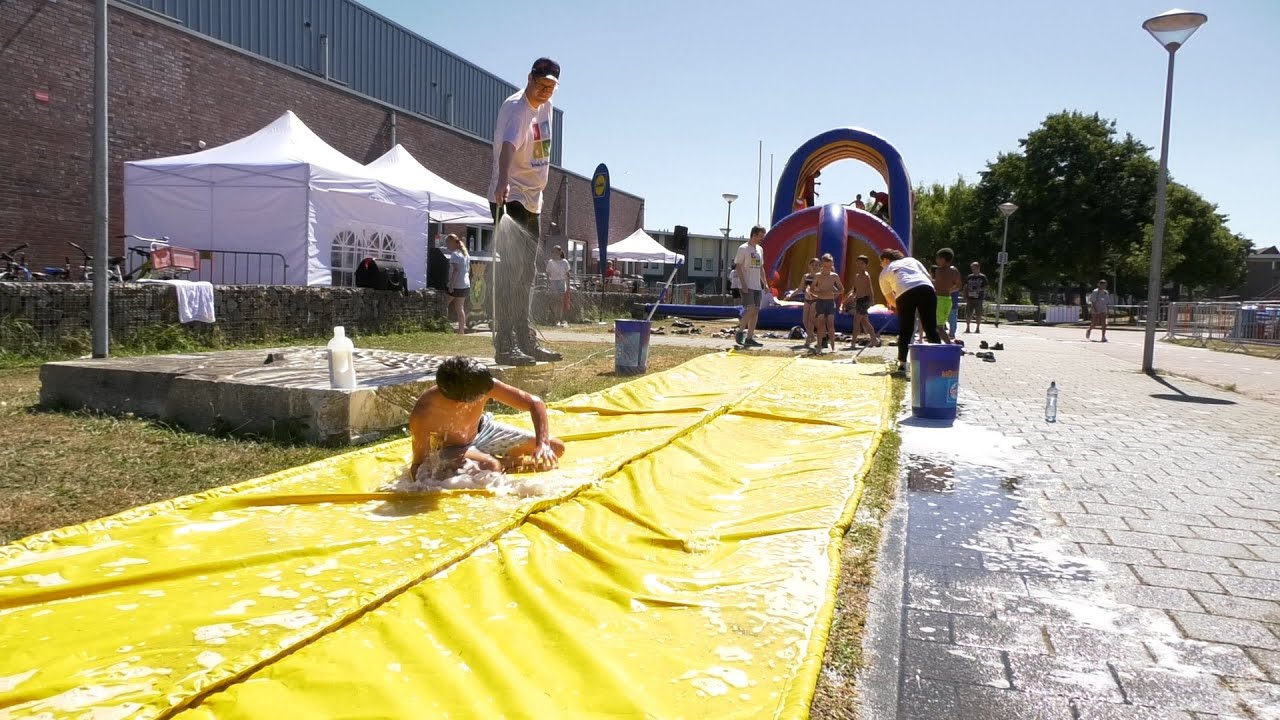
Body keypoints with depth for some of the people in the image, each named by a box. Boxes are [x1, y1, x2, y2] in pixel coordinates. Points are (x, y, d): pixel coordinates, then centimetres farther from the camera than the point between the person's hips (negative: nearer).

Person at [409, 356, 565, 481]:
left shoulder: (483, 386, -32)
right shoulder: (423, 414, -37)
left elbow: (535, 402, -24)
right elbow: (420, 462, -22)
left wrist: (543, 444, -36)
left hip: (481, 432, 3)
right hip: (450, 451, -3)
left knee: (556, 447, -2)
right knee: (490, 466, -37)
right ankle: (507, 463, -2)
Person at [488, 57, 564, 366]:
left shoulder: (546, 106, 10)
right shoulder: (516, 108, -17)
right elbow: (508, 145, -37)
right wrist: (503, 182, -53)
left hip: (532, 201, 9)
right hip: (509, 199, -9)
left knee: (525, 275, 14)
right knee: (510, 273, -11)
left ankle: (526, 341, 24)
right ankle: (505, 346, -7)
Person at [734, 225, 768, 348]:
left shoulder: (760, 249, 15)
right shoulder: (743, 249, -8)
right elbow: (738, 267, -11)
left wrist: (764, 283, 14)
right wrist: (743, 284, -19)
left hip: (757, 286, 8)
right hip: (746, 286, -8)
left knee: (756, 311, 4)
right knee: (750, 309, -16)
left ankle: (749, 338, 8)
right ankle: (740, 333, -1)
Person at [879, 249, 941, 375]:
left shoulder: (884, 273, 26)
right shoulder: (910, 260, 32)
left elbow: (891, 300, 23)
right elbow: (928, 277, 22)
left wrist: (898, 307, 39)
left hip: (904, 294, -2)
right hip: (926, 289, 2)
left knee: (904, 331, 9)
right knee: (931, 328, 7)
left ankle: (902, 366, 5)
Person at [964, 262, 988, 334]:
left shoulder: (982, 277, 1)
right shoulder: (969, 277, 10)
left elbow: (986, 287, 1)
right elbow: (965, 287, 13)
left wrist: (980, 289, -18)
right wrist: (965, 297, 5)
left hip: (978, 299, -3)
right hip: (970, 298, 3)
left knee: (978, 314, 0)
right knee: (968, 314, 1)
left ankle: (978, 328, 9)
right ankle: (967, 328, 8)